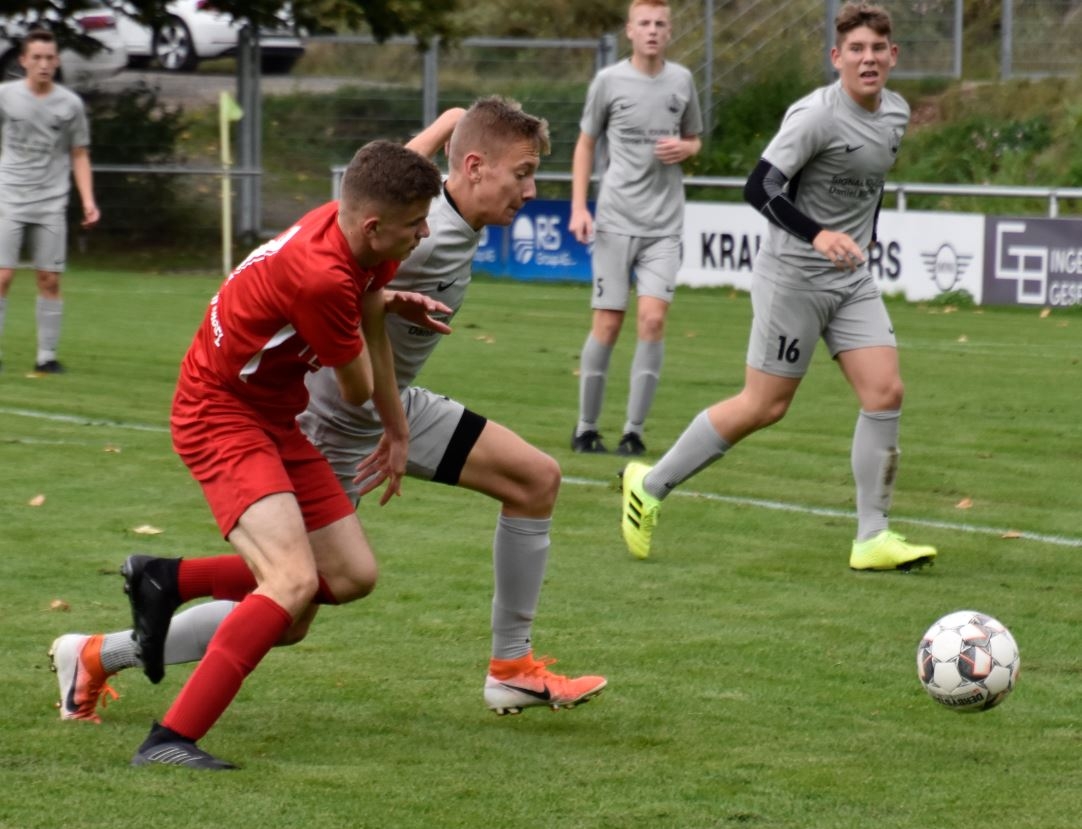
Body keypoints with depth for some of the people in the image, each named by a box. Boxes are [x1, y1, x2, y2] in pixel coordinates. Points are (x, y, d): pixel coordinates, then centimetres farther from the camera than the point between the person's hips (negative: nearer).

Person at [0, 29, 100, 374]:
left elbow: (80, 156, 8)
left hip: (51, 206, 1)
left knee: (49, 280, 0)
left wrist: (88, 201, -1)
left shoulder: (71, 104, 3)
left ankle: (47, 356, 7)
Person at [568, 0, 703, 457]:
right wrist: (578, 207, -1)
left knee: (653, 318, -12)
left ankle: (635, 429, -5)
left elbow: (694, 139, 21)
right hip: (616, 219, -2)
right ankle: (586, 427, 11)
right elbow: (586, 143, 8)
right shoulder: (608, 81, 0)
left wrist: (684, 149, -4)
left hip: (664, 225, 2)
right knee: (607, 324, -3)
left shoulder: (681, 80, 7)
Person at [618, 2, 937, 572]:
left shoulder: (896, 115, 6)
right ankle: (650, 486, 14)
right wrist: (818, 235, -36)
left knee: (885, 392, -6)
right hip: (793, 275, -7)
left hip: (852, 278, 7)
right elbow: (759, 187, -24)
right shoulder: (817, 115, -19)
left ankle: (872, 540, 0)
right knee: (765, 406, -2)